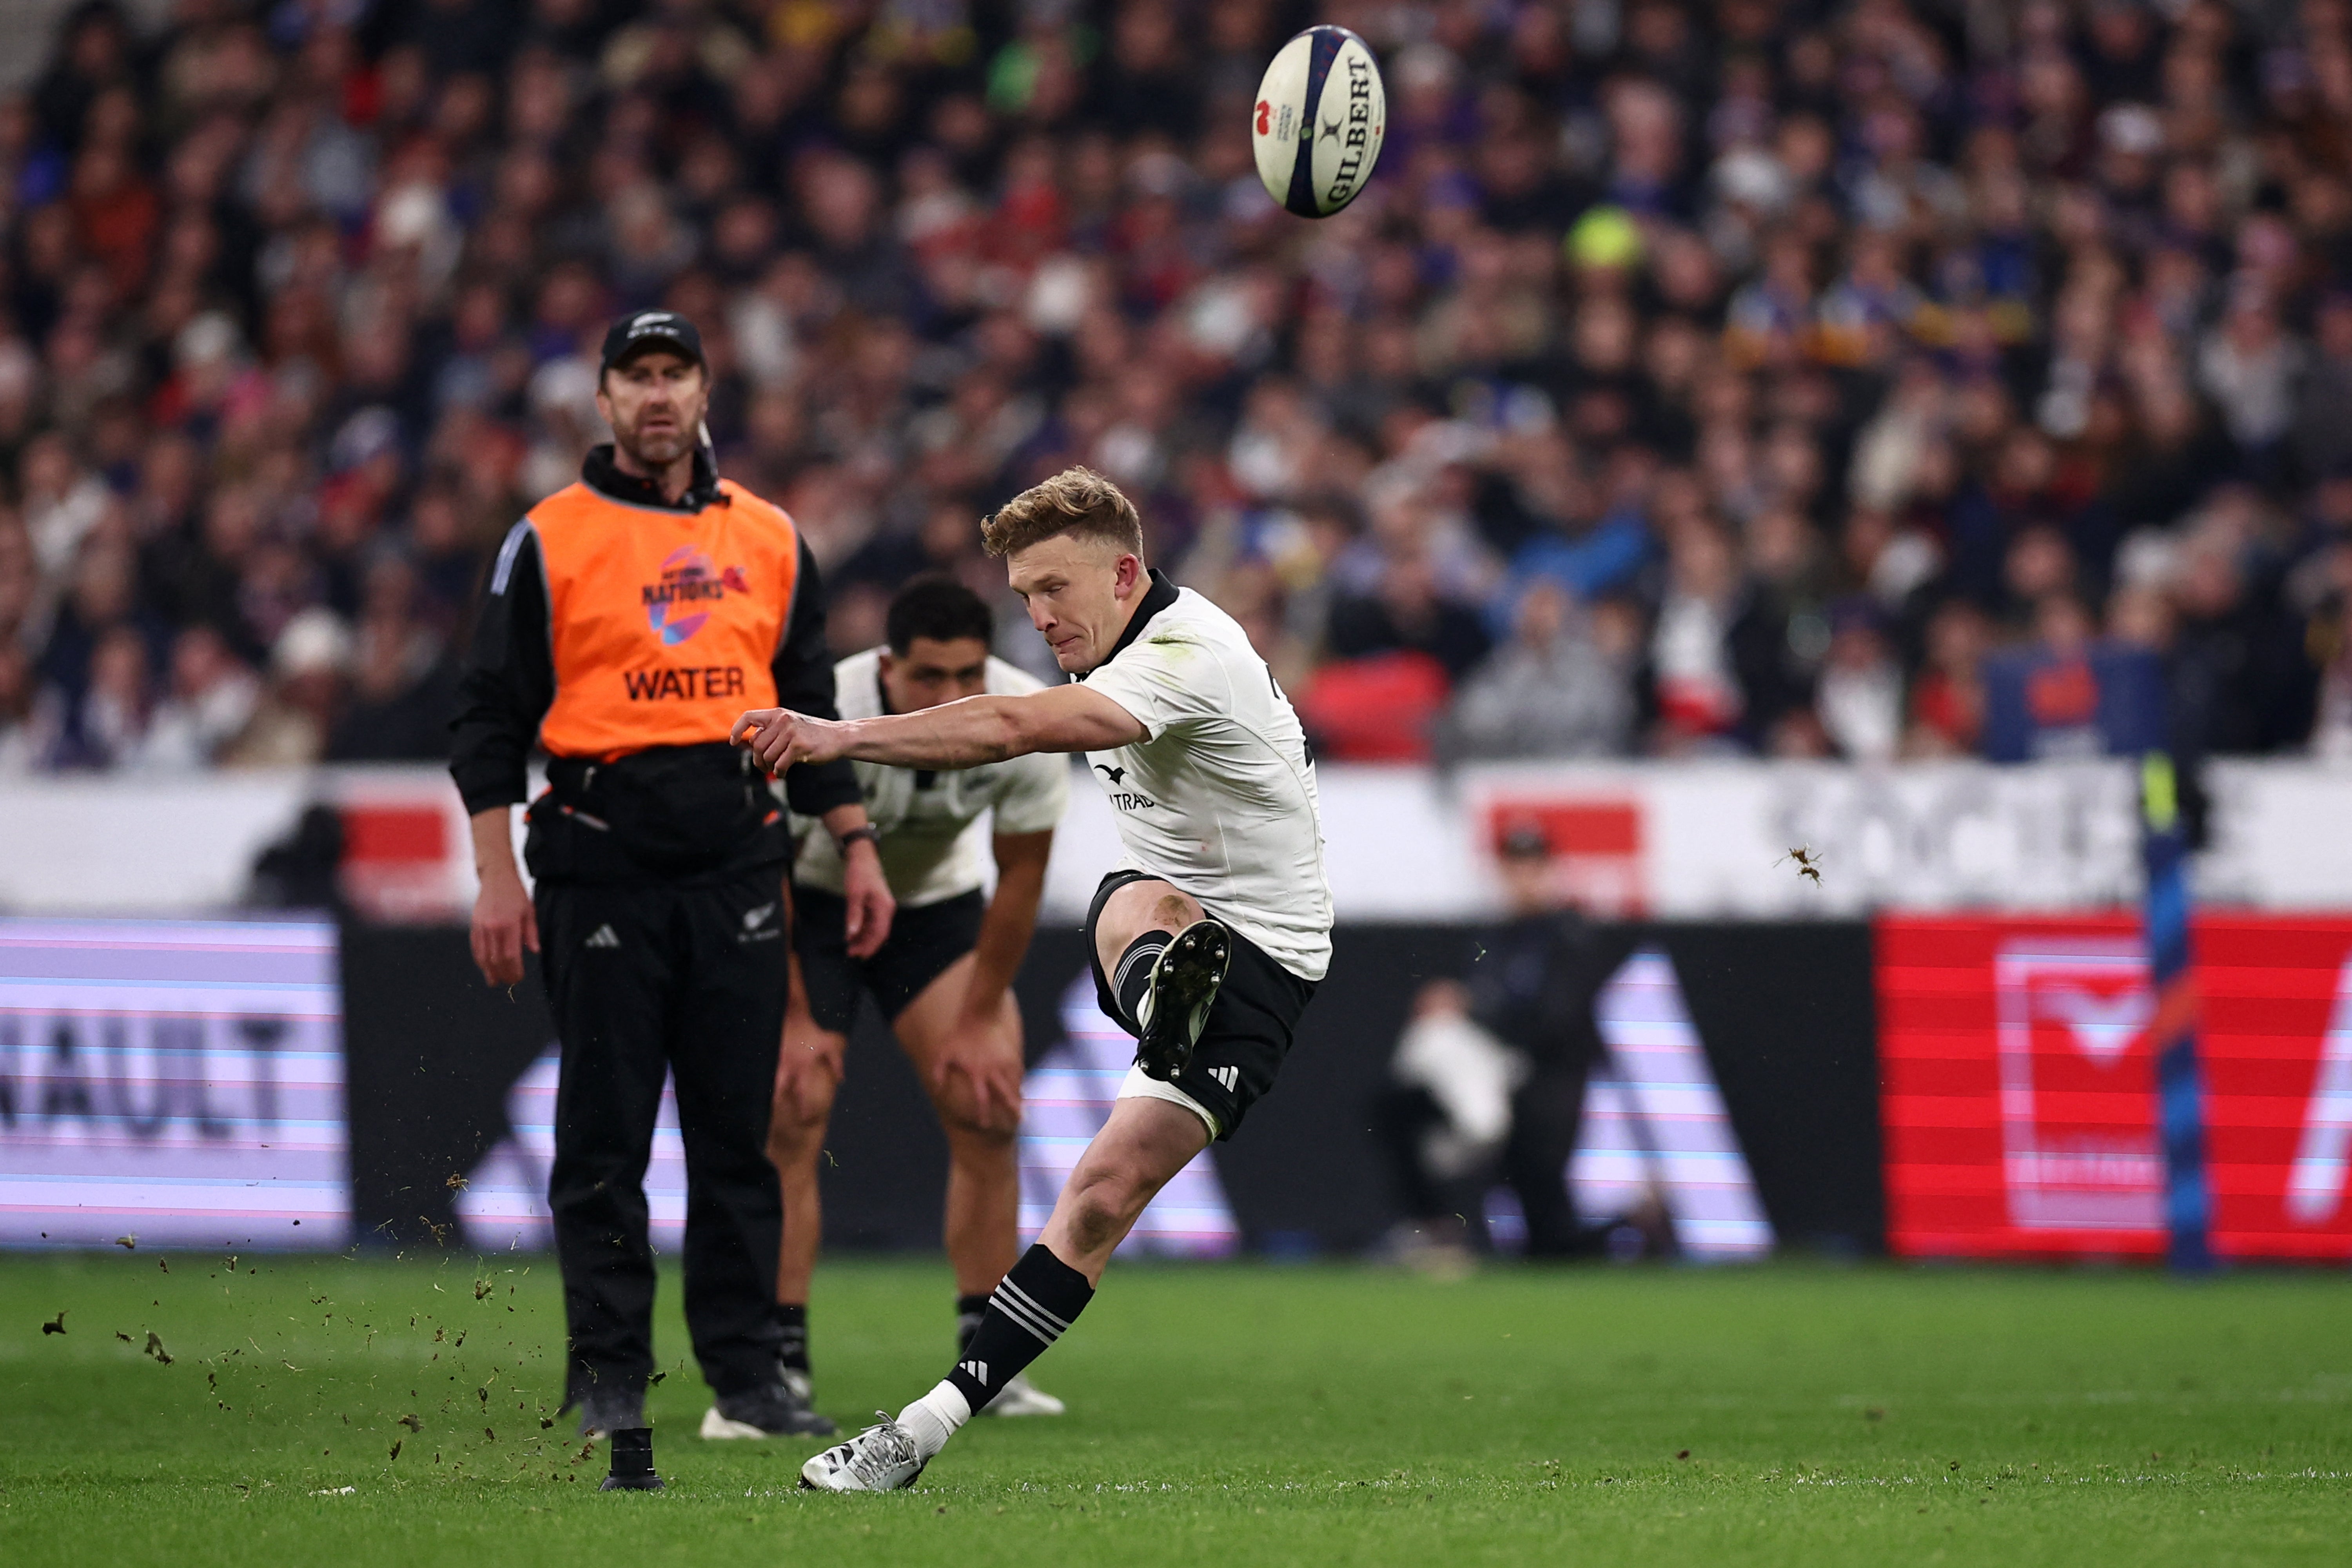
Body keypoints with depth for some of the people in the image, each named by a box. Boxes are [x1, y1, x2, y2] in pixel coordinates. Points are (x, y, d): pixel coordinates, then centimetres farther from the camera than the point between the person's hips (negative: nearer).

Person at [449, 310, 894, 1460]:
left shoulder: (768, 539, 13)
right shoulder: (548, 541, 2)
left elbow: (812, 709, 19)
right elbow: (492, 718, 1)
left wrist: (857, 847, 13)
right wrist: (497, 874, -7)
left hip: (739, 863, 3)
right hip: (601, 866, -3)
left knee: (740, 1129, 3)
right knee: (603, 1135, -1)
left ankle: (748, 1373, 7)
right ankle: (608, 1377, 4)